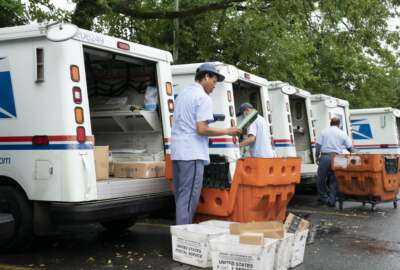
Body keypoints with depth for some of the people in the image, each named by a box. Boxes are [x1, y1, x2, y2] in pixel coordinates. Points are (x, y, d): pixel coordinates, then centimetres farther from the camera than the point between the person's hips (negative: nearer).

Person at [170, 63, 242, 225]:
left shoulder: (182, 94, 19)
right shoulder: (203, 98, -9)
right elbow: (201, 129, -17)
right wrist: (228, 131, -8)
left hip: (177, 152, 9)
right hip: (192, 153, -9)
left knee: (181, 196, 13)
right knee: (189, 198, -7)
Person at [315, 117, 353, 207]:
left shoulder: (324, 132, 6)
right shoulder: (342, 134, 8)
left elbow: (318, 145, 1)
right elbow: (350, 147, 10)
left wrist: (317, 156, 9)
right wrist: (352, 152, 31)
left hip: (324, 157, -1)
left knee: (321, 179, 9)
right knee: (333, 180, 9)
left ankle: (324, 198, 8)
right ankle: (331, 200, 8)